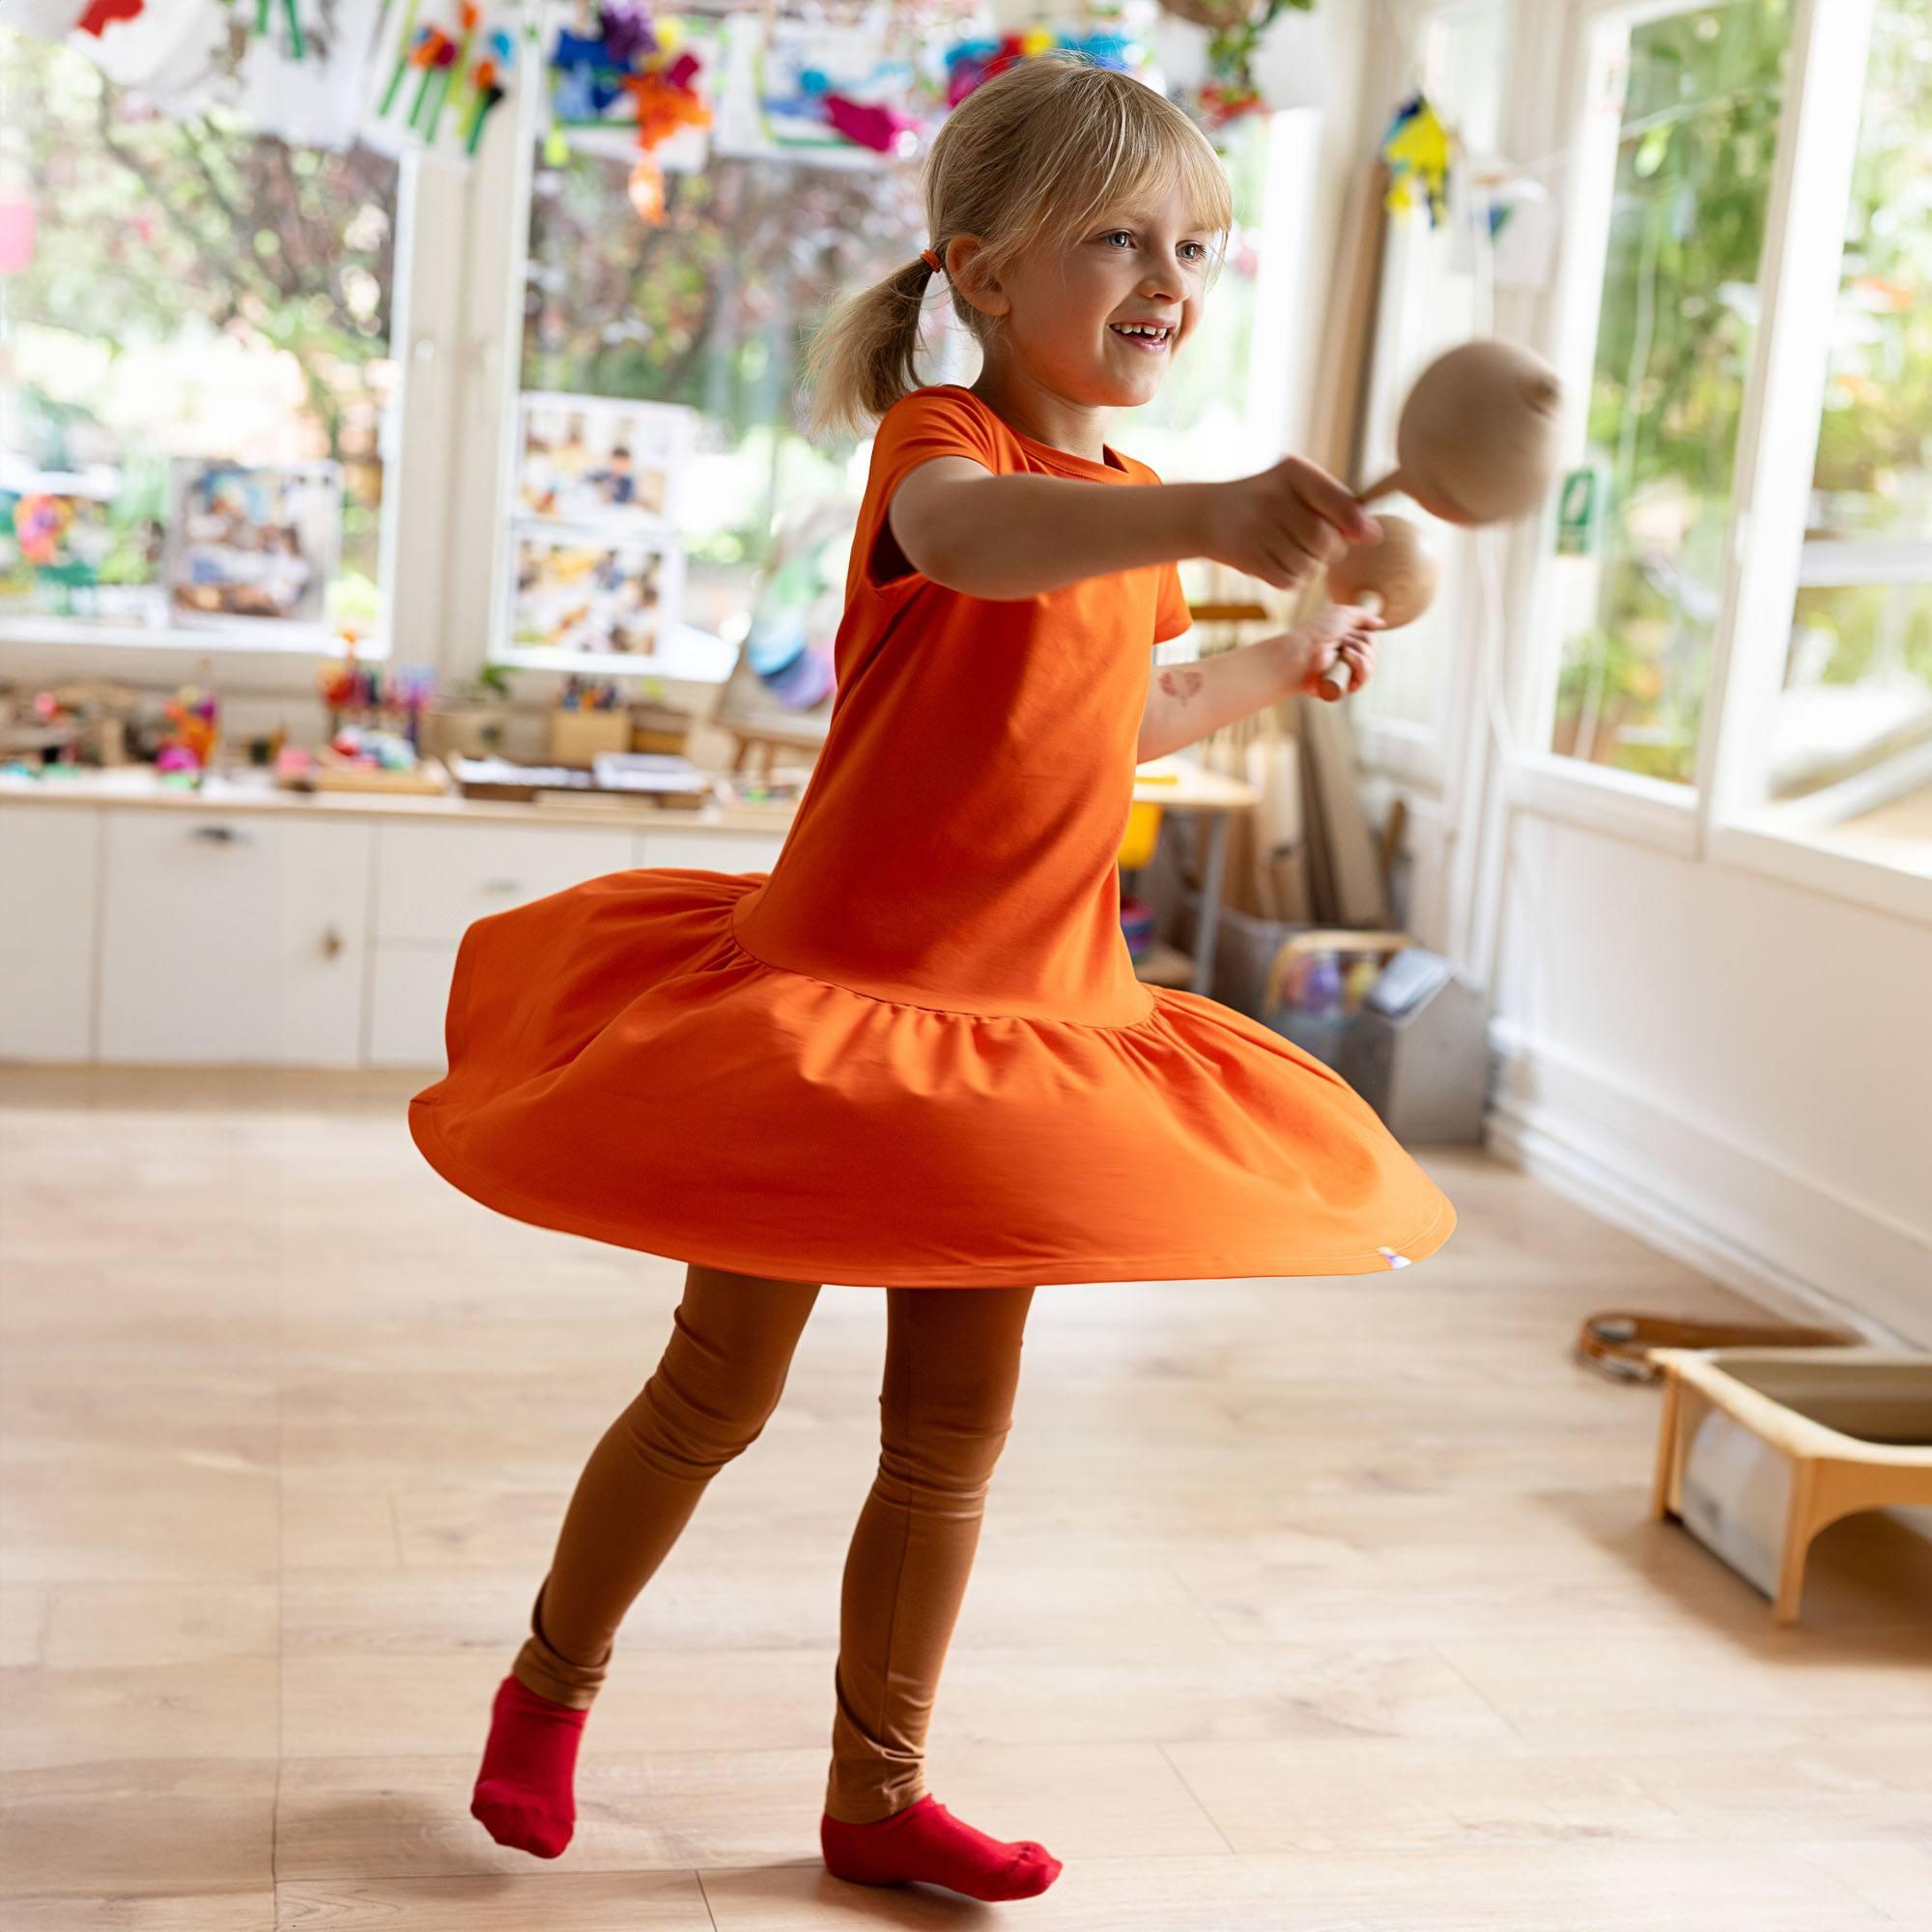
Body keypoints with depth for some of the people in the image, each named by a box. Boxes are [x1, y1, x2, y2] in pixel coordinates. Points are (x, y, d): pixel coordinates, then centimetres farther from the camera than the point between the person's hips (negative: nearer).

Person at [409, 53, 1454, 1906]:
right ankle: (547, 1685, 34)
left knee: (953, 1431, 11)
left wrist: (1277, 662, 21)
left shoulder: (1134, 505, 9)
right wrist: (1209, 514, -60)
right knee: (717, 1394, 8)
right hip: (822, 993, -6)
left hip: (1029, 1022, 6)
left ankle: (875, 1793, 28)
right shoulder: (936, 438, -15)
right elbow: (979, 537, -43)